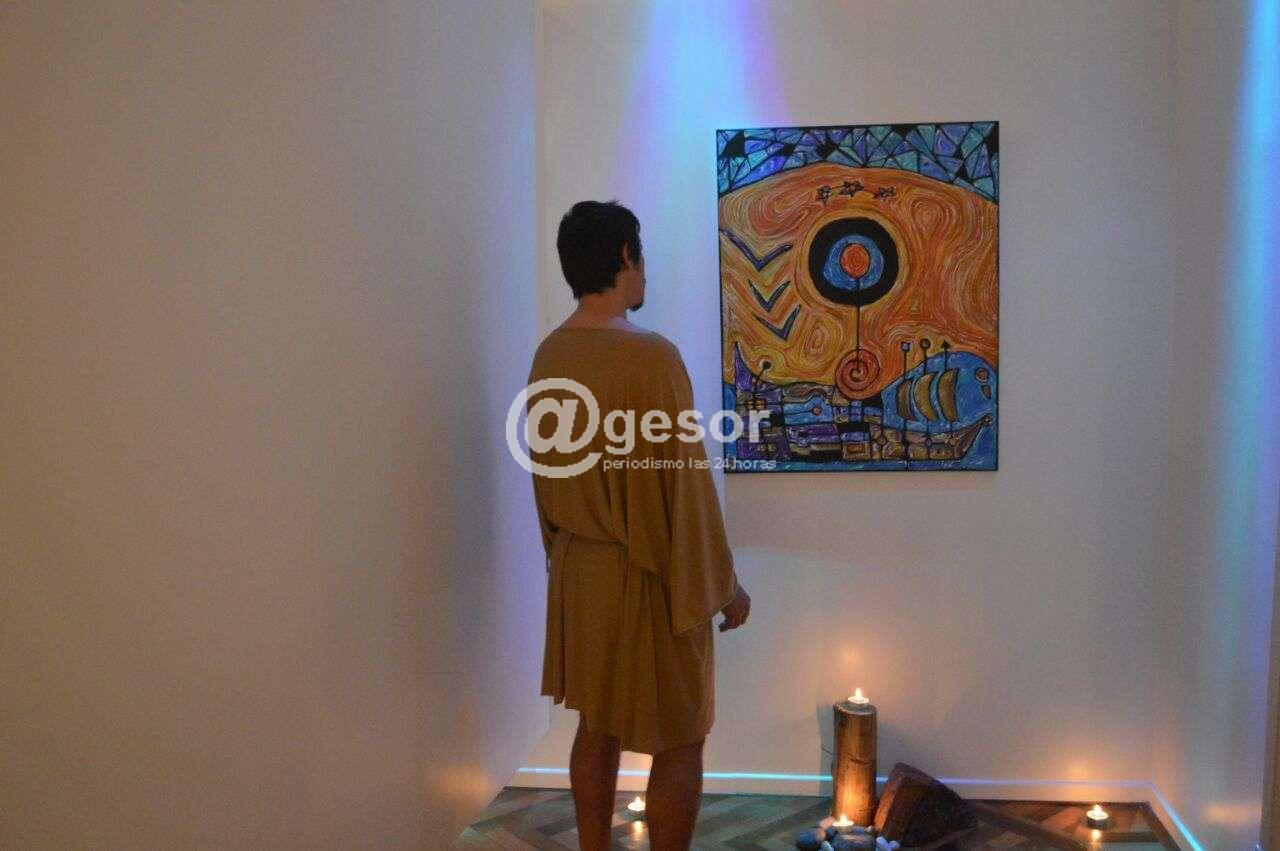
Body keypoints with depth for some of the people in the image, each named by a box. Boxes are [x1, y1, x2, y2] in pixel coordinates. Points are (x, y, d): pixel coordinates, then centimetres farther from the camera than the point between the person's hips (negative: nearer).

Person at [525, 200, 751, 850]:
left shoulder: (549, 355, 1)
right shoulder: (651, 356, -21)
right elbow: (684, 486, -19)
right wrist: (723, 585, -8)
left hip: (577, 571, 8)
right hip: (650, 578, -7)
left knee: (597, 725, 19)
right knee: (678, 742, 7)